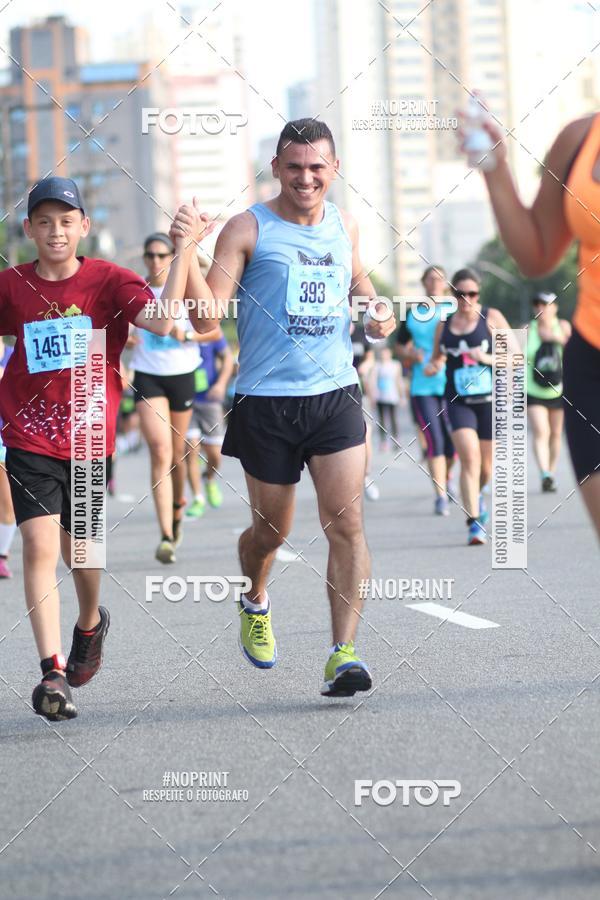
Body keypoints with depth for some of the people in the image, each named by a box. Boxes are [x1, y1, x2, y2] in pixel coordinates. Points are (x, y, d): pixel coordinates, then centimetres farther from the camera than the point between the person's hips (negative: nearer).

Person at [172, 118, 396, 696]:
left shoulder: (344, 225, 9)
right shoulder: (248, 229, -5)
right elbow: (207, 317, -12)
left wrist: (375, 309, 8)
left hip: (336, 395, 3)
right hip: (267, 403, -3)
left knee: (346, 522, -12)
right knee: (272, 530, 11)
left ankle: (343, 653, -13)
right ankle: (254, 602, 44)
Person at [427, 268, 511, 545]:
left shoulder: (491, 318, 0)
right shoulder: (444, 325, 7)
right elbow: (436, 359, 21)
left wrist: (487, 358, -18)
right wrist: (431, 367, -3)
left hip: (490, 400, 0)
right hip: (459, 403, 0)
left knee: (487, 467, 11)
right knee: (469, 457, -19)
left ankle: (475, 494, 46)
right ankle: (474, 522, -18)